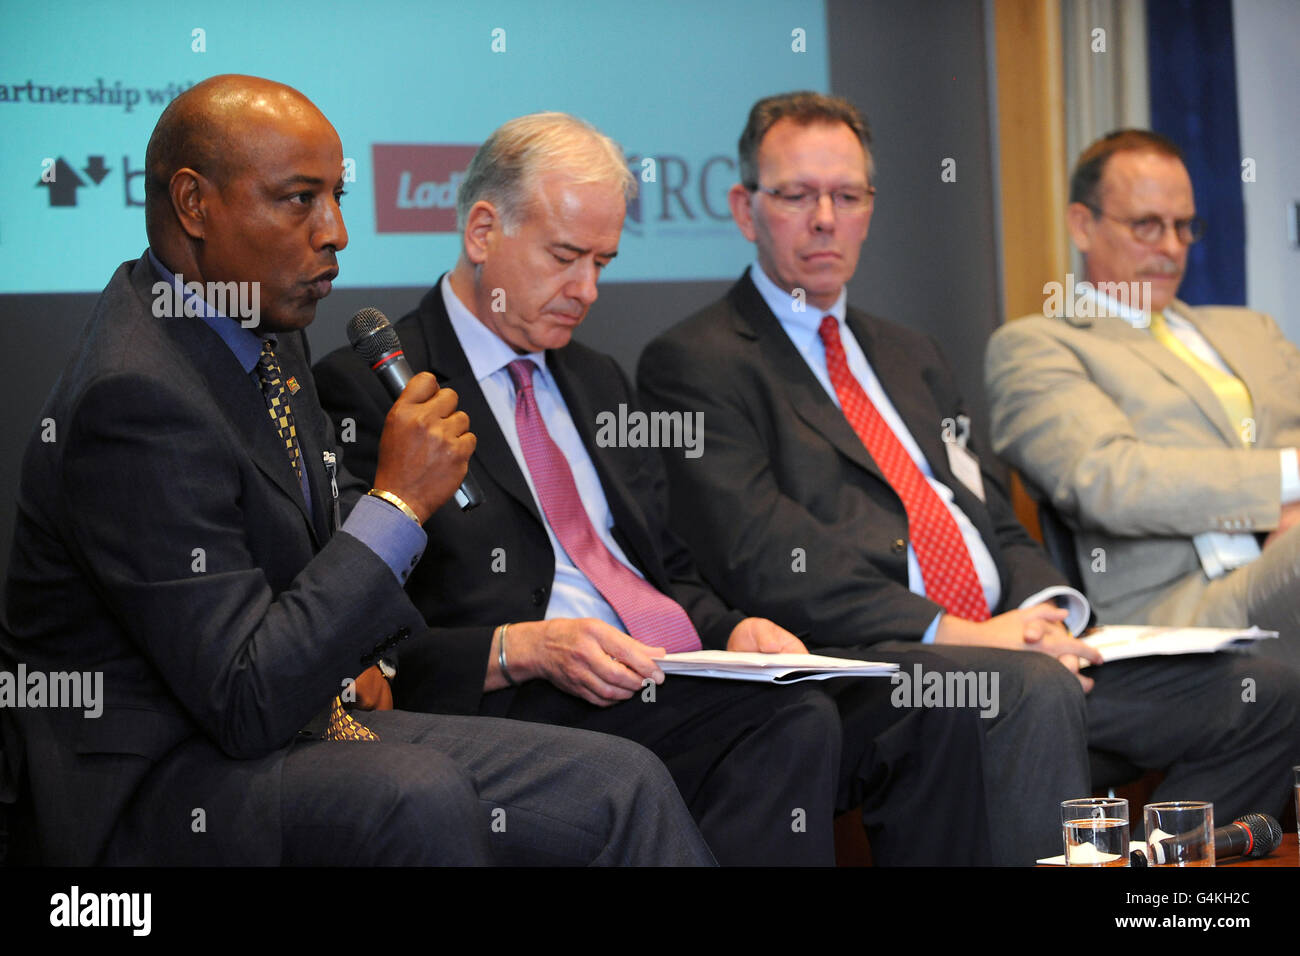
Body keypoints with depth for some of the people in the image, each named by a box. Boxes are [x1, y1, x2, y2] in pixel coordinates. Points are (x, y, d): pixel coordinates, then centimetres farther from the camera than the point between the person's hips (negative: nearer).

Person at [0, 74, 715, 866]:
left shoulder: (264, 326, 7)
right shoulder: (135, 394, -24)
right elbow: (246, 703, -27)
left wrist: (364, 652, 9)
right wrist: (399, 500, -24)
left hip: (303, 716, 9)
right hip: (160, 783, -9)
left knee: (624, 786, -3)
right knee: (421, 795, -37)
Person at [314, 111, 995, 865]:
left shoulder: (601, 381, 25)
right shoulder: (367, 387, -1)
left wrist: (732, 631, 4)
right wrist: (523, 649, -21)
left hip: (685, 682, 8)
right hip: (541, 713, -8)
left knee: (925, 712, -16)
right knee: (794, 728, -33)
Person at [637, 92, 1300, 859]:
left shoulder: (913, 356, 27)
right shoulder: (694, 363, 1)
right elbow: (763, 560, -11)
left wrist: (1043, 606, -1)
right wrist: (946, 630, -18)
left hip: (1001, 637, 8)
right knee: (1035, 691, -38)